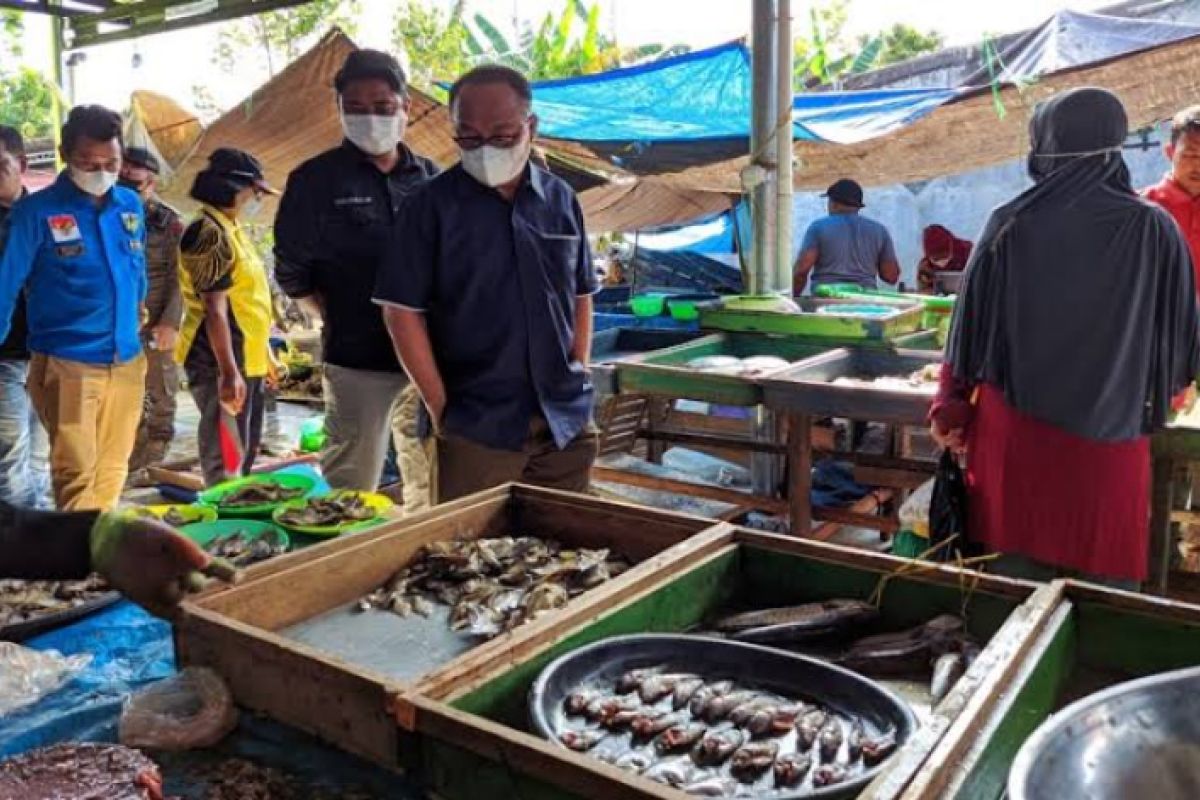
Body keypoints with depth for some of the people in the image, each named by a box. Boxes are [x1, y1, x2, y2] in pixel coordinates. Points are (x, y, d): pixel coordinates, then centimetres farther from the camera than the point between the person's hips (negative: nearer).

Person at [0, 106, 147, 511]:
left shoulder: (130, 205, 8)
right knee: (77, 473, -8)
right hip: (67, 364, -5)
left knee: (112, 470, 12)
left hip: (127, 362, 5)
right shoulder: (36, 212, -6)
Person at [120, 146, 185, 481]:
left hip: (157, 324, -3)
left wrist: (170, 322, -15)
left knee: (160, 397, 5)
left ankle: (156, 463, 16)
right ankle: (133, 464, 18)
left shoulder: (169, 221, 0)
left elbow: (178, 276, -6)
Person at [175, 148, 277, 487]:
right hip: (222, 364, -11)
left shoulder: (230, 229, 15)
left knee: (245, 452, 19)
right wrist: (228, 371, -26)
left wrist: (264, 355, 23)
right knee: (226, 458, -6)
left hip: (246, 360, 11)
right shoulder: (210, 233, -16)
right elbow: (214, 308, -22)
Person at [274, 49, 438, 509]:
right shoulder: (317, 179, -2)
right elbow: (292, 272, 2)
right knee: (350, 492, 2)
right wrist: (339, 321, 1)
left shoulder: (431, 178, 8)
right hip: (358, 362, -4)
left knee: (432, 487, 15)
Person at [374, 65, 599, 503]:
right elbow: (402, 311, -7)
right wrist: (441, 407, -8)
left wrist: (578, 376, 6)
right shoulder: (432, 205, -5)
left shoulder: (561, 199, 7)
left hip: (567, 423, 4)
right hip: (475, 429, -4)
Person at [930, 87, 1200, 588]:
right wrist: (1152, 397, 21)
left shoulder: (1011, 225, -5)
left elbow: (970, 327, -2)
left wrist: (951, 411, 10)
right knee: (1105, 587, 11)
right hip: (1109, 440, 0)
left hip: (1017, 434, 0)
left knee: (1019, 587, 10)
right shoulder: (1155, 231, -5)